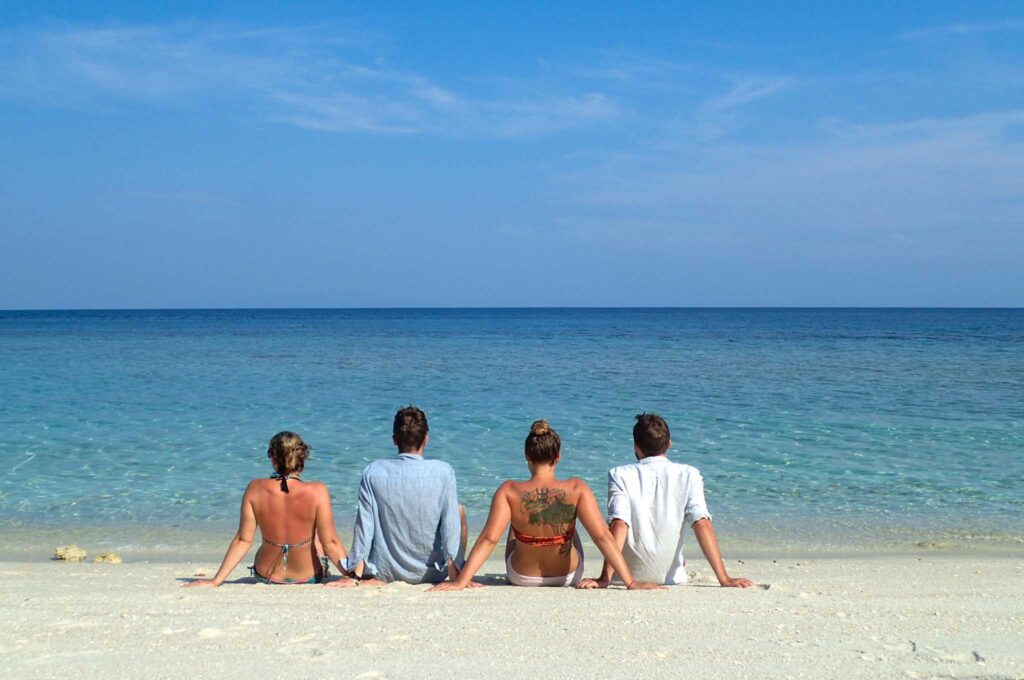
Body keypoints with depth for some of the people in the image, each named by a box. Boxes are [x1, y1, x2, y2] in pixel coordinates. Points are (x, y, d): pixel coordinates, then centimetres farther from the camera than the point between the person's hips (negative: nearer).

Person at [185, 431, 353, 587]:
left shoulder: (255, 490, -18)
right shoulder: (317, 492, -24)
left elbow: (243, 540, -14)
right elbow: (330, 542, -20)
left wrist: (216, 580, -6)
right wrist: (352, 576, -10)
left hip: (266, 577, 2)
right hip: (308, 578, -2)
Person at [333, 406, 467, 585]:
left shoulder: (373, 472, -11)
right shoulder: (443, 471, -15)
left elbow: (364, 527, -8)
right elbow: (451, 525, -14)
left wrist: (355, 574, -1)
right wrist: (457, 574, -7)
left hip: (384, 572, 1)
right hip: (431, 573, -1)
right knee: (458, 512, 24)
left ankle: (373, 578, 27)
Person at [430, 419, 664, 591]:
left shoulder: (509, 491, -23)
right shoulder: (576, 490, -23)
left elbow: (488, 539, -27)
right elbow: (603, 537, -25)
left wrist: (460, 581, -24)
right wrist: (631, 582, -21)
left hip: (521, 577, 0)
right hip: (568, 576, 0)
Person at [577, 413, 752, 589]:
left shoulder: (620, 475, -10)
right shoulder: (688, 475, -8)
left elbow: (619, 524, -22)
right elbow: (702, 524, -18)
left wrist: (604, 579, -29)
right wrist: (724, 578, -20)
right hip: (670, 578, 0)